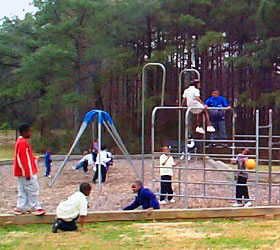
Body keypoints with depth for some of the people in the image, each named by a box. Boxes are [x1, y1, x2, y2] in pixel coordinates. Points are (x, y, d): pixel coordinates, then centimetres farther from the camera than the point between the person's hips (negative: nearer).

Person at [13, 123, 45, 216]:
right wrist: (28, 173, -21)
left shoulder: (20, 141, 15)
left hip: (21, 173, 10)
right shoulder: (23, 143, -17)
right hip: (26, 172, -10)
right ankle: (35, 208, 0)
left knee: (23, 191, 12)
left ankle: (20, 208, 14)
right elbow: (24, 159, -21)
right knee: (33, 189, -5)